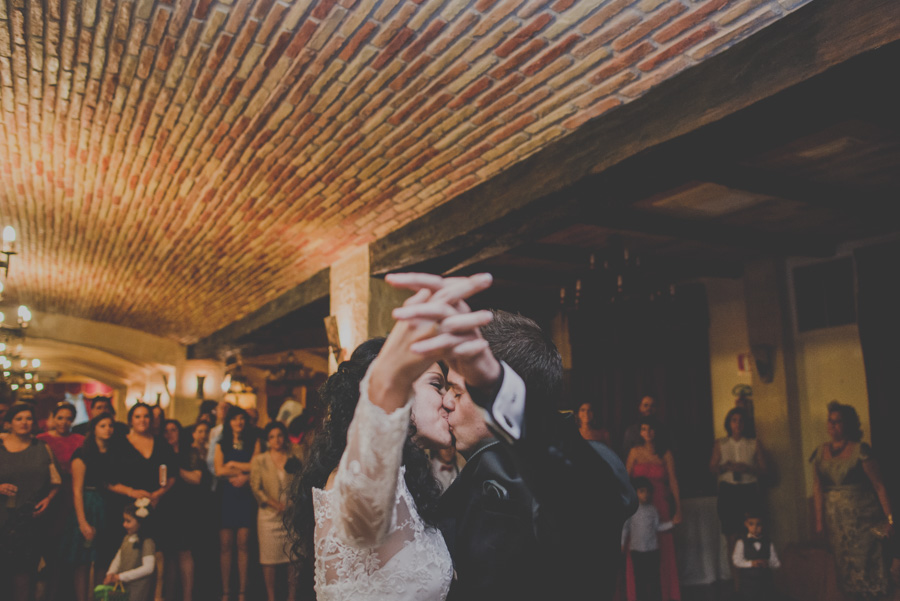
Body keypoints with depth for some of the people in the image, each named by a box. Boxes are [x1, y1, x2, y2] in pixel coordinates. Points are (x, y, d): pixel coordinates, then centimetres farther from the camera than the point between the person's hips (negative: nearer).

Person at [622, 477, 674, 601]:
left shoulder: (653, 509, 1)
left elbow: (658, 526, 2)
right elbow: (625, 528, 2)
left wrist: (671, 523, -8)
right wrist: (623, 543, 1)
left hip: (652, 549, 1)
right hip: (636, 549, -1)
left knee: (654, 575, 4)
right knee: (639, 577, 6)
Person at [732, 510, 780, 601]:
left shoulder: (768, 543, 4)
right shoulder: (741, 542, -2)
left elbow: (776, 563, 3)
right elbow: (736, 560, -7)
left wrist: (768, 563, -17)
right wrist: (751, 563, -20)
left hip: (765, 581, 2)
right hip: (748, 582, -2)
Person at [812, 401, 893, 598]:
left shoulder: (860, 450, -9)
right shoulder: (820, 453, 5)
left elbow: (879, 486, -10)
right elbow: (818, 488, 6)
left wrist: (889, 518, -13)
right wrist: (819, 520, 3)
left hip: (862, 519, -4)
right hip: (835, 521, 4)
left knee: (865, 565, 2)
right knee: (844, 568, 13)